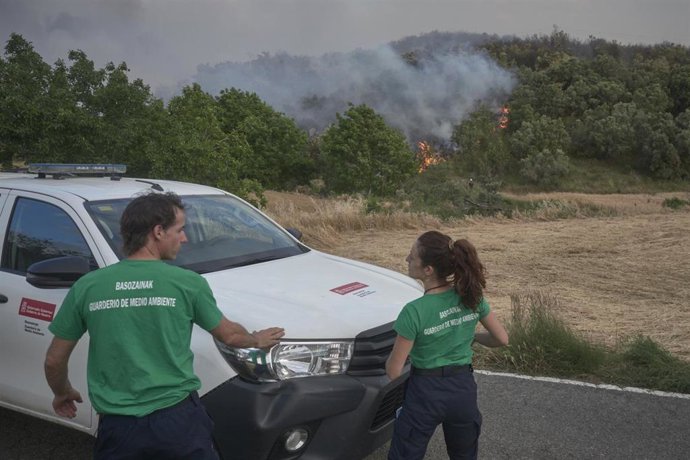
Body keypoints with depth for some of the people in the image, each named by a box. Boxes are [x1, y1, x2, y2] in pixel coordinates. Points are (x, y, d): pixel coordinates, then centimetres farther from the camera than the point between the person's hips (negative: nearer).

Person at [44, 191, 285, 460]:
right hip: (178, 419, -1)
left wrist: (61, 393, 29)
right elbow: (228, 335, 9)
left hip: (118, 425, 2)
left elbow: (54, 360, 8)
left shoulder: (86, 287, -1)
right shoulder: (187, 283, -6)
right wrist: (257, 340, 30)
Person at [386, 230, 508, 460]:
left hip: (425, 394, -4)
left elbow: (393, 372, -16)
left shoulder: (415, 311, -24)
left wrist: (402, 347, 3)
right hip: (464, 390, 5)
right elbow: (502, 338, 3)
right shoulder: (472, 296, -9)